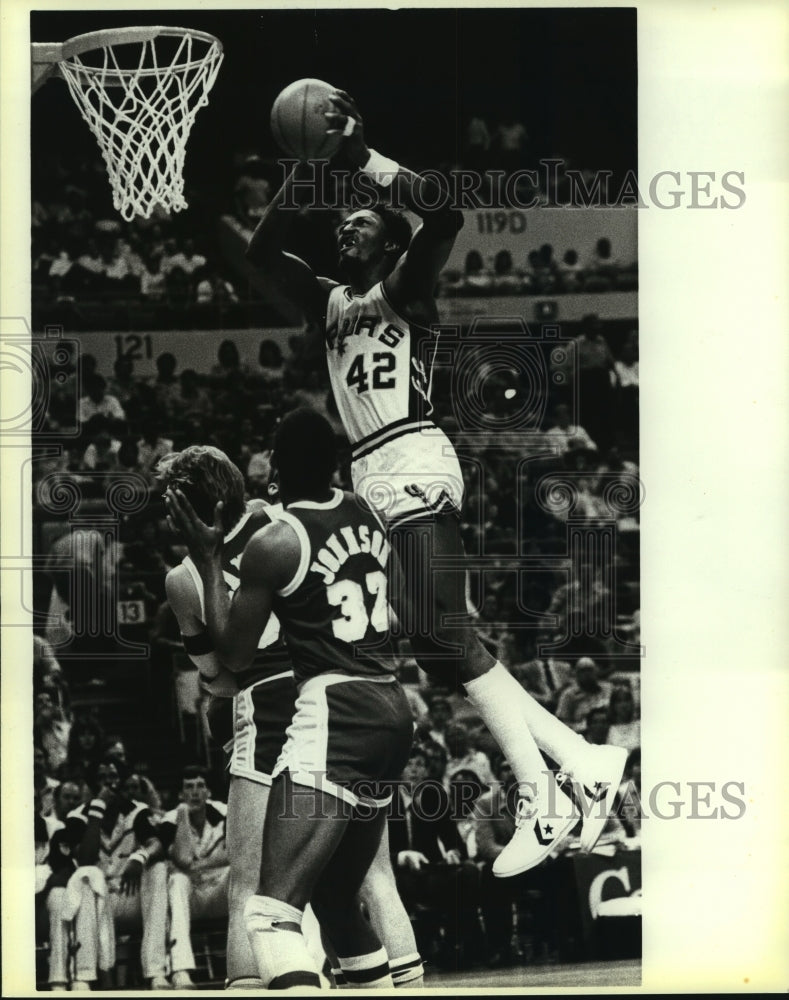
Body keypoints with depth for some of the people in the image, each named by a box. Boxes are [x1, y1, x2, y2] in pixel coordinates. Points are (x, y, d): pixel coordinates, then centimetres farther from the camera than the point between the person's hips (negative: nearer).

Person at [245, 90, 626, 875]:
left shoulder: (405, 285, 4)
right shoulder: (329, 302, 25)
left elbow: (445, 206, -13)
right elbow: (260, 251, 28)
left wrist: (361, 155, -7)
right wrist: (301, 174, 18)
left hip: (412, 465, -8)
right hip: (374, 477, 8)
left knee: (439, 636, -18)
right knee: (440, 640, 3)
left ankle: (542, 799, -16)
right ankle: (580, 763, 5)